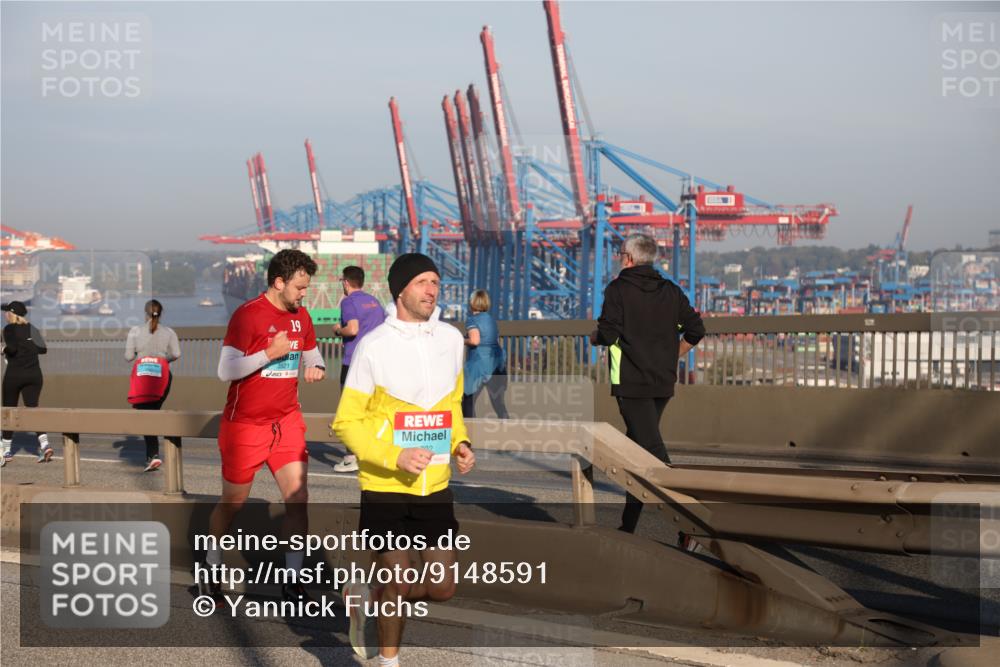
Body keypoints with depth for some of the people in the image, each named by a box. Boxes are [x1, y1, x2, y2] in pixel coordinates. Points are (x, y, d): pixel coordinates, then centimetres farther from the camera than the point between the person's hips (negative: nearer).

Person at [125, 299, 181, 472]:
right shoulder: (169, 332, 2)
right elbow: (176, 354, -5)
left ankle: (154, 454, -16)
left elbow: (128, 356, -2)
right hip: (163, 375, 2)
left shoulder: (135, 331, -1)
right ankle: (150, 454, 14)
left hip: (142, 376, -2)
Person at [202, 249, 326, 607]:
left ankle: (292, 579, 3)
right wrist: (271, 353, -26)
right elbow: (226, 370, -19)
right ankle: (211, 570, 33)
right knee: (233, 502, 10)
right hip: (245, 425, -5)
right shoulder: (248, 315, -15)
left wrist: (316, 367, -3)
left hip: (287, 422, 5)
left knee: (298, 498, -7)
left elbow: (311, 353, 20)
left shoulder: (301, 316, 5)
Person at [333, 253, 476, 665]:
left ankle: (367, 600, 34)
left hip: (436, 487, 5)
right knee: (398, 584, 2)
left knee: (442, 589, 7)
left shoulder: (451, 338, 5)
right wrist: (394, 457, -20)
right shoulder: (374, 345, -11)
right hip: (385, 487, -5)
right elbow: (346, 422, -8)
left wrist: (460, 443, 1)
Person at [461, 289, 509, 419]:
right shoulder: (491, 319, 14)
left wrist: (463, 341, -3)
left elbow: (475, 340, -20)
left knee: (468, 401, 4)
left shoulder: (472, 319, -6)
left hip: (479, 362, -6)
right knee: (498, 402, 9)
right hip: (497, 361, 6)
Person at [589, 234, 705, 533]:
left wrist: (594, 337, 7)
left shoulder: (618, 289, -7)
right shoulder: (671, 291, 10)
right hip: (663, 383, 7)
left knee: (653, 452, -12)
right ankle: (628, 525, 23)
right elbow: (695, 331, 7)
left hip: (631, 383, -7)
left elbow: (607, 334, -15)